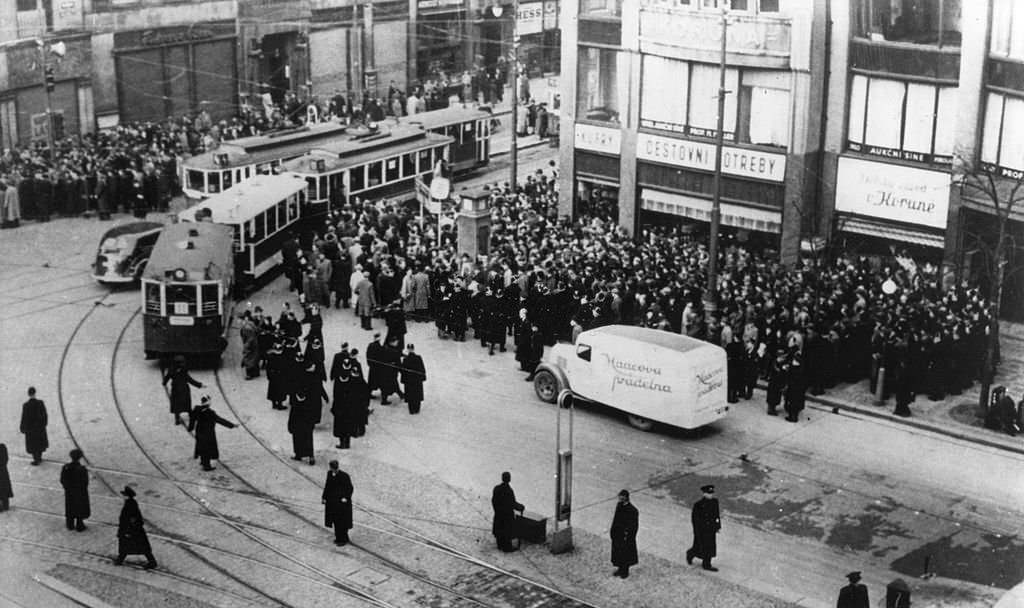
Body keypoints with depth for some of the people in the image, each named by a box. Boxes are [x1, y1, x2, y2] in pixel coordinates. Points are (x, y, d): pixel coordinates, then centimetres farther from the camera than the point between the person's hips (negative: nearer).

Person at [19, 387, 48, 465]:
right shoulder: (40, 403, -18)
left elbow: (24, 418, -17)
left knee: (33, 444, 16)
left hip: (30, 427, -3)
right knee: (40, 441, 24)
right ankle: (39, 457, 39)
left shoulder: (26, 405, -25)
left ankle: (36, 460, 28)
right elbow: (44, 414, -8)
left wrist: (23, 429, -3)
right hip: (40, 425, 3)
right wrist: (44, 424, 10)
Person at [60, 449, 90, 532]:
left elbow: (62, 481, -7)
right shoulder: (82, 469, -25)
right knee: (80, 509, 15)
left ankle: (70, 525, 32)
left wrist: (67, 487, 10)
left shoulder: (65, 468, -15)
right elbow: (85, 482, -18)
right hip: (80, 493, -3)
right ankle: (79, 525, 26)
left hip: (69, 492, 3)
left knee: (70, 508, 21)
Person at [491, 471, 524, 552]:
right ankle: (507, 547, 21)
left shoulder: (496, 488, -11)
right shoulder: (509, 491, -29)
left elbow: (493, 501, -1)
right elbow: (512, 504, -21)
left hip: (498, 512, 6)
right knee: (507, 530, 10)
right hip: (508, 514, -6)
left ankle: (500, 545, 35)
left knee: (499, 529, 20)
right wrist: (521, 507, -4)